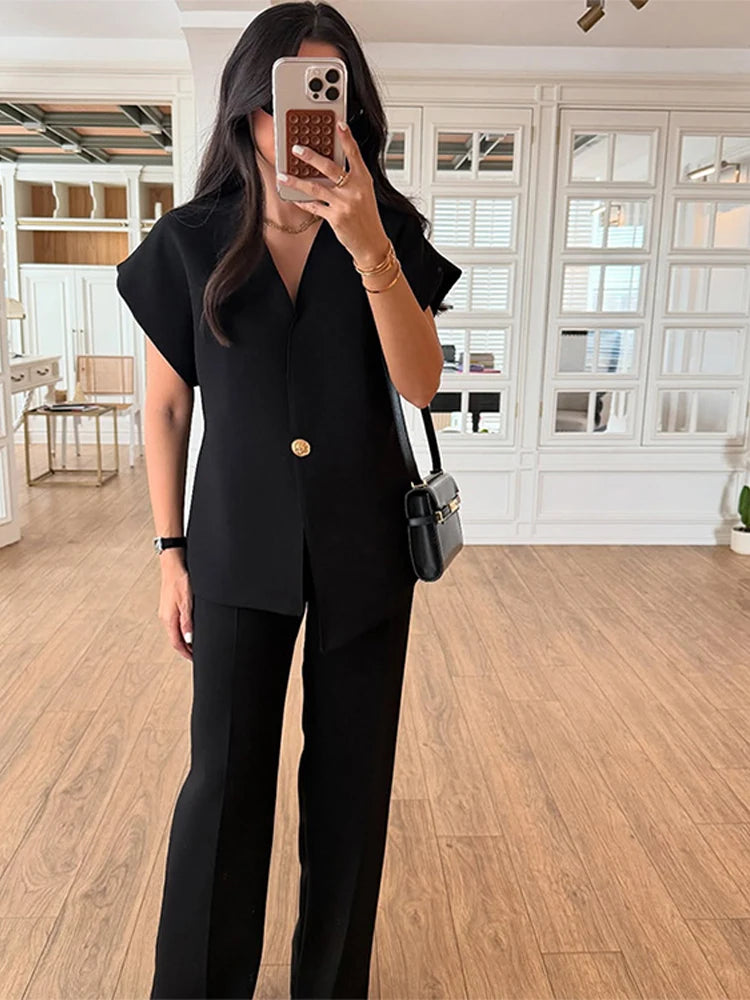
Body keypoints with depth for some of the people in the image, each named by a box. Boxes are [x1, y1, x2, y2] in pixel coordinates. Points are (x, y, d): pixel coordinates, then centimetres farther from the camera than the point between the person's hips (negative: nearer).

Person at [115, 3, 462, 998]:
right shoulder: (190, 242, -2)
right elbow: (166, 407, 3)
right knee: (225, 773, 3)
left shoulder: (389, 231, -2)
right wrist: (171, 551, 3)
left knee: (351, 770, 10)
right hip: (240, 544, 0)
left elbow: (420, 383, -12)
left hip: (365, 544, 1)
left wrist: (368, 248, -25)